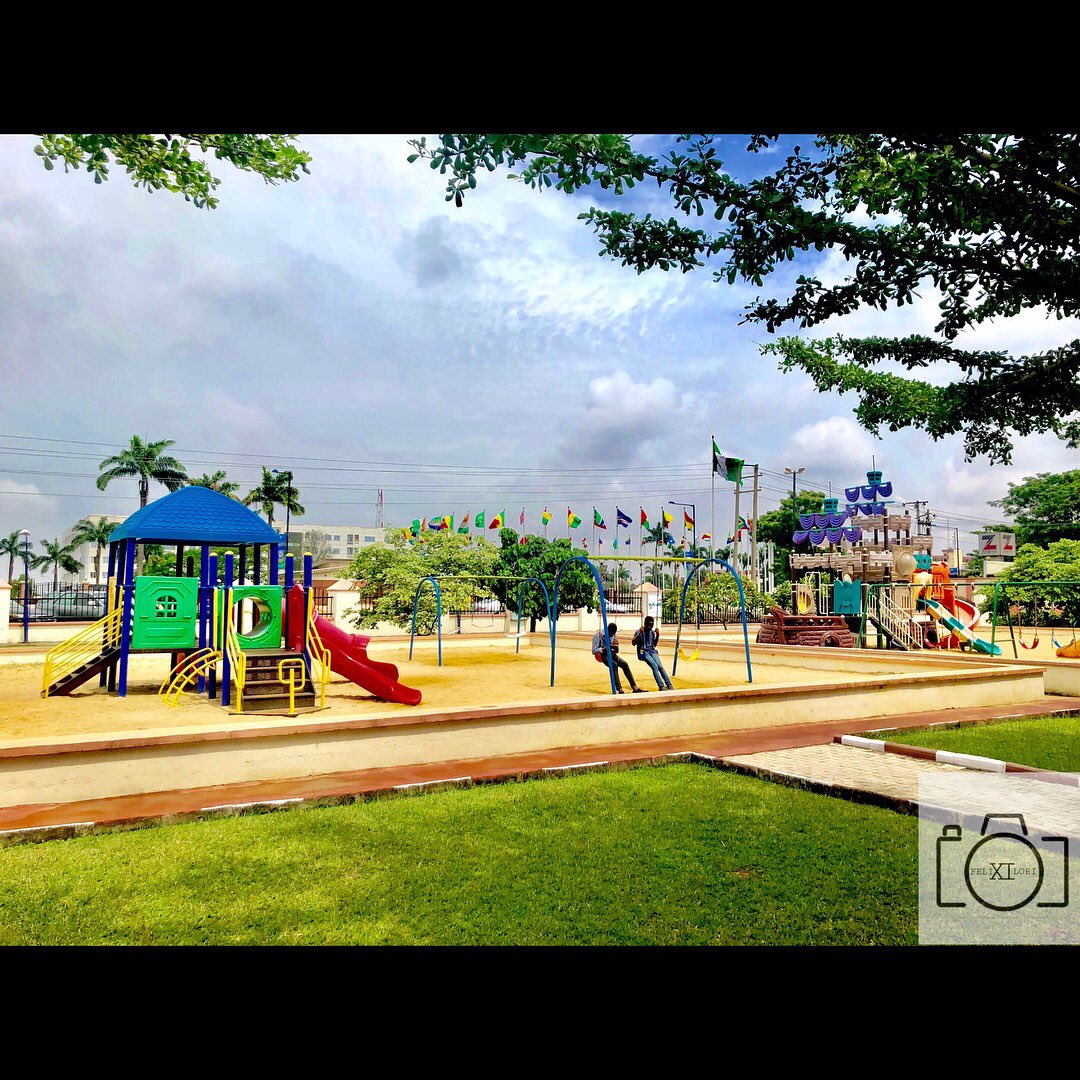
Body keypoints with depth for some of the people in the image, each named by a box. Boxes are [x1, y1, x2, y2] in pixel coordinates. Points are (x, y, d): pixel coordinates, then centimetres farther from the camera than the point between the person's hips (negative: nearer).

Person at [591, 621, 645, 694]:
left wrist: (616, 648, -14)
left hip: (611, 654, 6)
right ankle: (619, 689, -36)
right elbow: (594, 651, -17)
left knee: (624, 664, -18)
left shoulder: (614, 635, 2)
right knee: (614, 664, -33)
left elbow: (616, 651, 10)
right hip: (602, 655, -6)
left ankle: (635, 688, -18)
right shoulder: (598, 635, -16)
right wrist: (604, 649, -32)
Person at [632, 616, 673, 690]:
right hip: (643, 652, -4)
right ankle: (661, 686, -30)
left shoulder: (652, 632, 12)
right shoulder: (639, 632, -2)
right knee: (654, 666, -26)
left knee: (660, 666, -20)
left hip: (652, 651, 4)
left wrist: (657, 635, 8)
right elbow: (634, 643, -11)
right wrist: (640, 634, -20)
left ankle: (669, 685, -21)